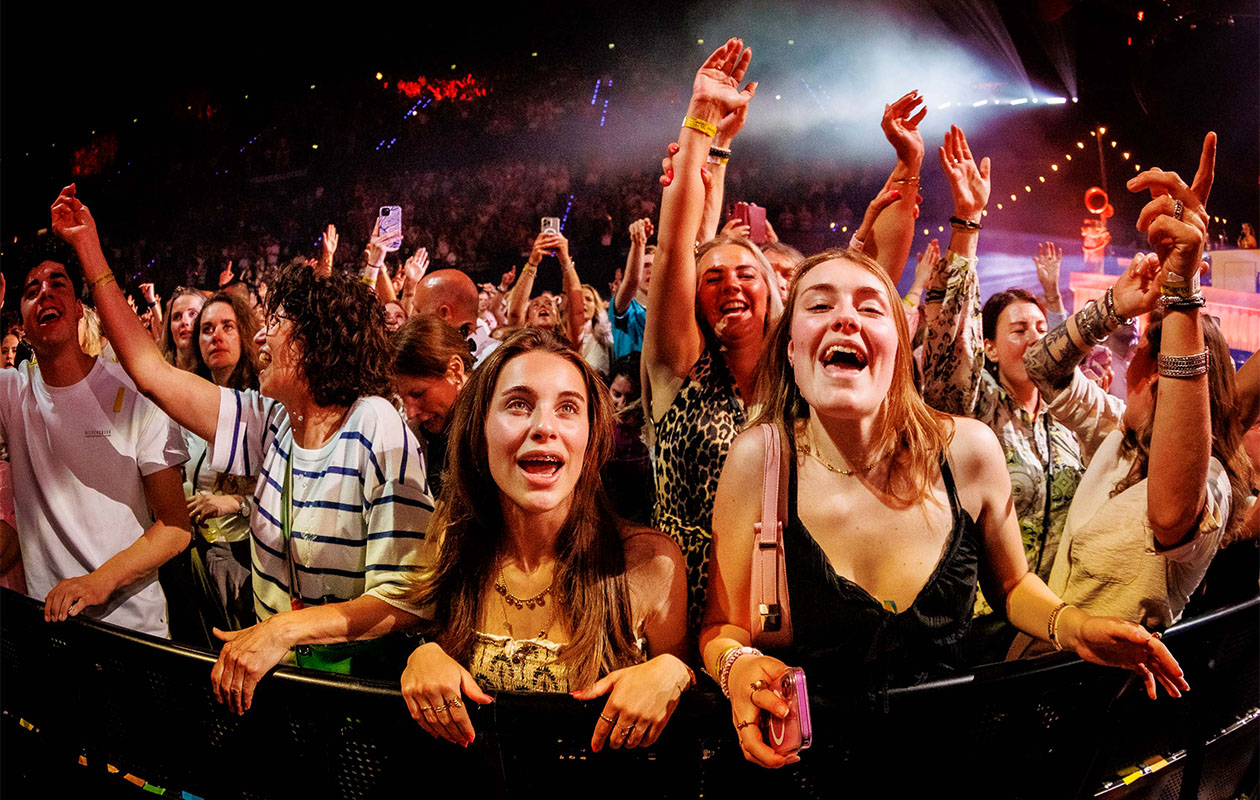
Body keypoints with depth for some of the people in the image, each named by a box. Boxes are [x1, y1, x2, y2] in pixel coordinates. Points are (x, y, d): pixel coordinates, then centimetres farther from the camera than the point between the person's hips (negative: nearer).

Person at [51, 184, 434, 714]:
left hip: (358, 678, -6)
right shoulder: (271, 421, 3)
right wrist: (88, 248, 14)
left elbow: (406, 598, -21)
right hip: (273, 668, 6)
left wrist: (286, 627, -32)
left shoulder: (378, 432, -17)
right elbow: (150, 371, 9)